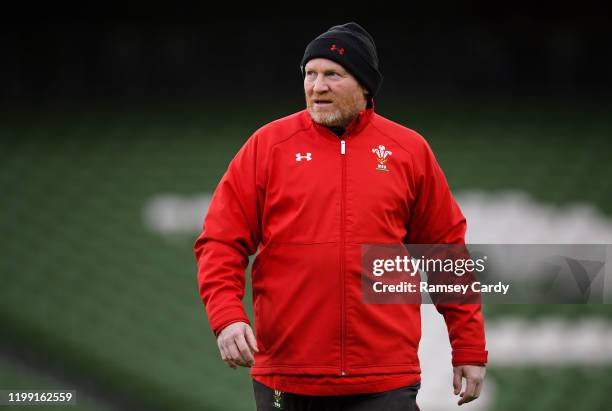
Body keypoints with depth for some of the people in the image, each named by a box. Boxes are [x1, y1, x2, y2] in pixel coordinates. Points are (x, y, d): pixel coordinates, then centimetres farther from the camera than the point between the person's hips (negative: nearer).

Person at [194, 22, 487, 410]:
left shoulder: (410, 151, 7)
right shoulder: (267, 145, 4)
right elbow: (222, 242, 3)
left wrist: (469, 349, 10)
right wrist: (227, 317, -14)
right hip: (285, 379, 0)